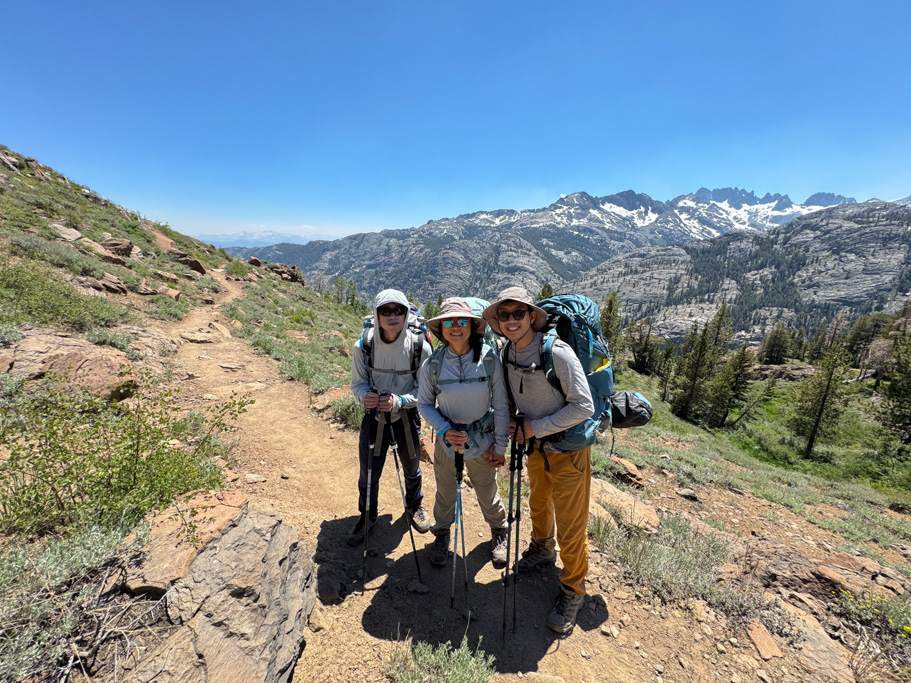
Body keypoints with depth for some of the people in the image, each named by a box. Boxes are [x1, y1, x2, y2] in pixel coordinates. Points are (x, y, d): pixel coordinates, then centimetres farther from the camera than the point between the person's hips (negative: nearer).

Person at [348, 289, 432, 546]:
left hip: (406, 416, 0)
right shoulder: (363, 345, -16)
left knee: (411, 468, 20)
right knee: (368, 473, 11)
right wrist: (365, 396, -28)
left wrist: (399, 400, -30)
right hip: (374, 414, 1)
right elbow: (357, 382, -5)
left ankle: (414, 506, 51)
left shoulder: (419, 346, -20)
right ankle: (367, 516, 42)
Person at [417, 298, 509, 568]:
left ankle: (499, 532, 49)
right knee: (445, 494, 20)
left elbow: (501, 405, -7)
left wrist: (500, 446, -4)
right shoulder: (432, 363, -13)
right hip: (446, 440, 1)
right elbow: (424, 404, -3)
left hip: (482, 441, 0)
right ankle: (441, 534, 51)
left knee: (488, 495, 17)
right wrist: (445, 430, -17)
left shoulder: (489, 359, -15)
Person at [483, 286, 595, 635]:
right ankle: (542, 549, 57)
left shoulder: (558, 352, -26)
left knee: (570, 528, 5)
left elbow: (584, 406, -25)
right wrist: (514, 426, -6)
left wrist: (535, 427, -23)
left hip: (568, 449, -6)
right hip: (535, 447, 6)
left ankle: (572, 590, 32)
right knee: (538, 504, 28)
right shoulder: (506, 354, -6)